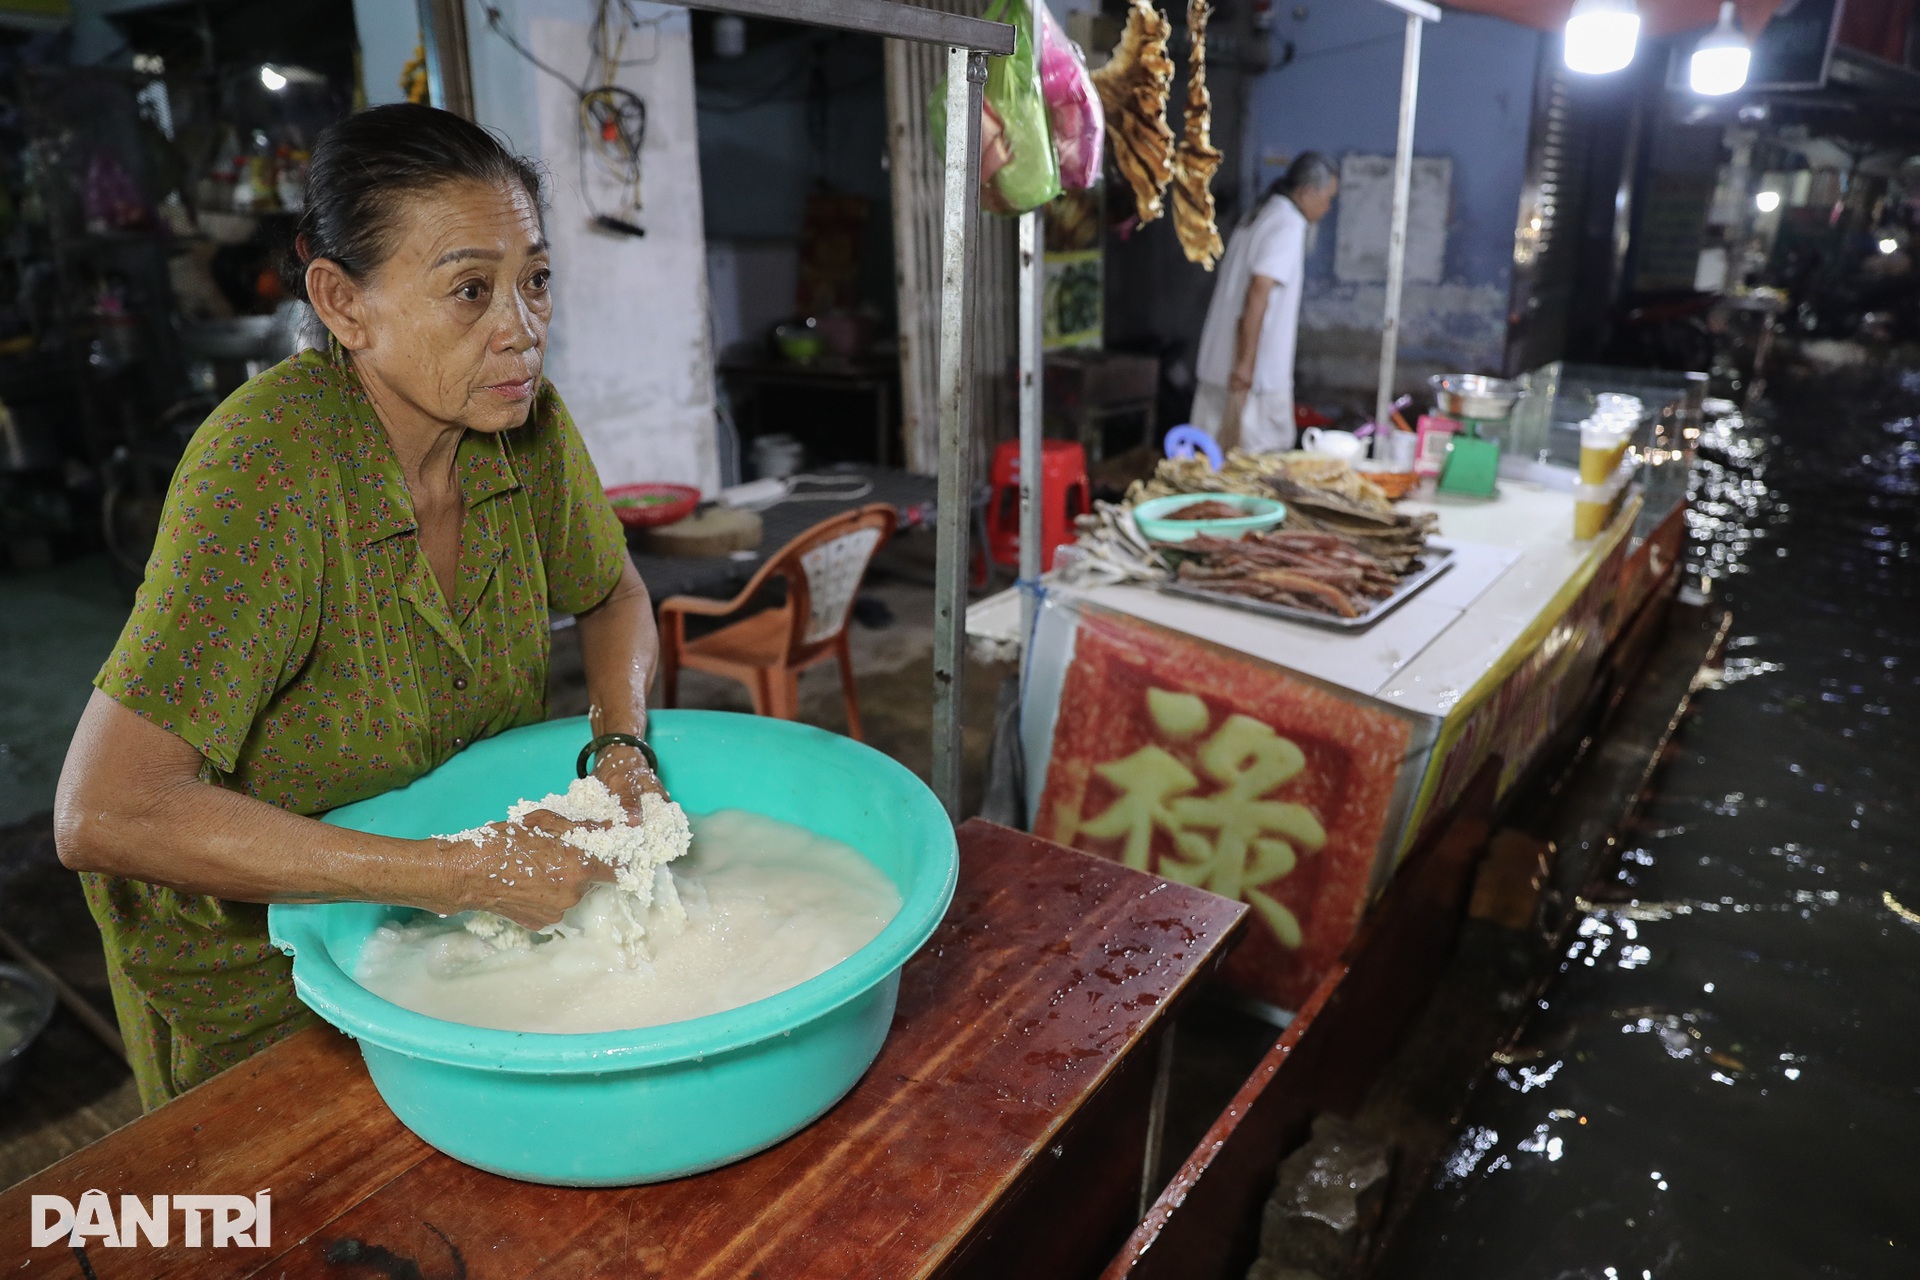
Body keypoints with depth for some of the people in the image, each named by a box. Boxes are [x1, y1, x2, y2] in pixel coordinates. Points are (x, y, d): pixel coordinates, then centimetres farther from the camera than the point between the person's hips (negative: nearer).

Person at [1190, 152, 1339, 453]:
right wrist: (1246, 363, -23)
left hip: (1217, 363, 9)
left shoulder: (1258, 217, 17)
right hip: (1256, 372, -9)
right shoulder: (1289, 225, -11)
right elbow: (1258, 295, -21)